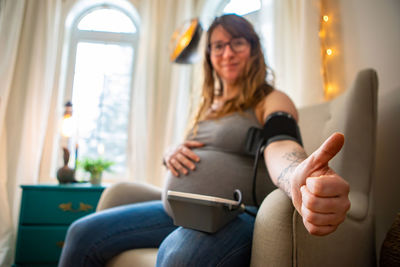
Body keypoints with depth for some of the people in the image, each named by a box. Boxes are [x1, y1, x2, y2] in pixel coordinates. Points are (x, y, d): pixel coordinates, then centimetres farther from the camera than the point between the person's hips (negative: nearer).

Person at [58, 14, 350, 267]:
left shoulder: (272, 101, -2)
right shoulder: (210, 106, 20)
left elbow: (280, 147, -24)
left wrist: (299, 179, -48)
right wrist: (171, 154, -1)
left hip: (235, 217, -6)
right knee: (83, 234, 0)